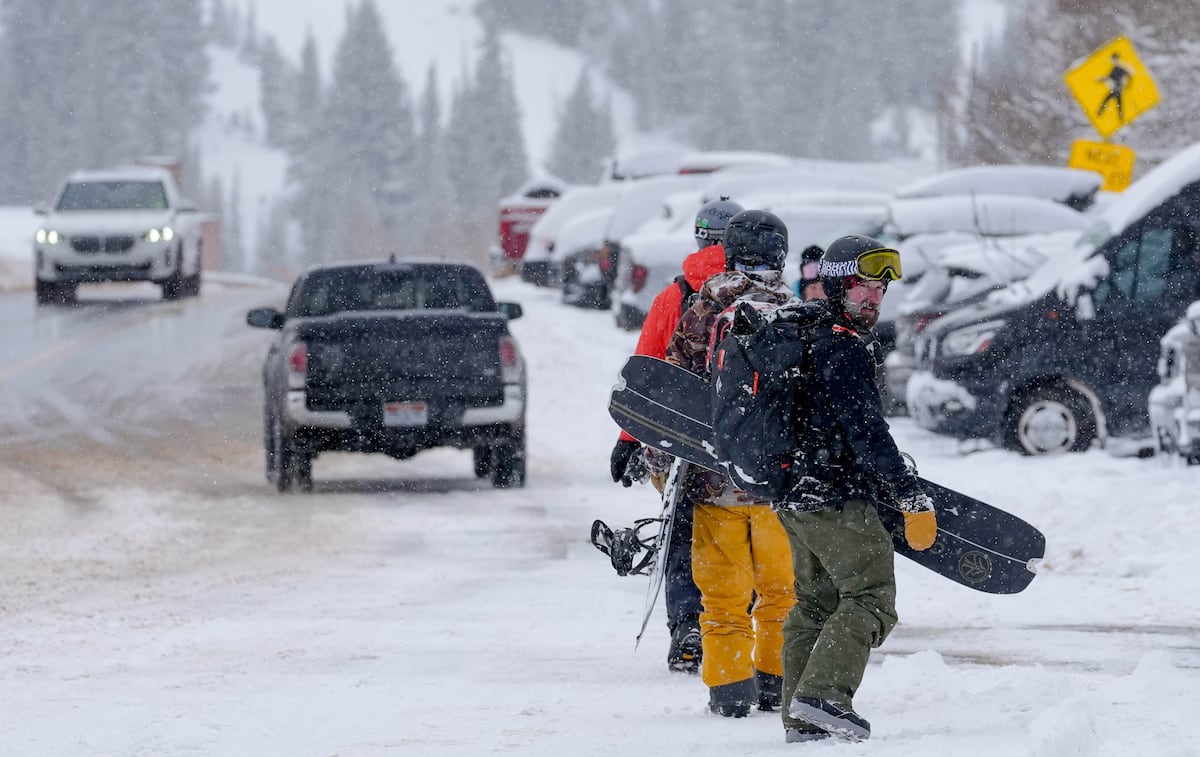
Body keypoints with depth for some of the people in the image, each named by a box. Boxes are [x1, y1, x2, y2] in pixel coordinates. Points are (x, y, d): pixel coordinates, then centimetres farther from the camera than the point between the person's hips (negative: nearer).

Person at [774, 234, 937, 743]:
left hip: (794, 499, 10)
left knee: (815, 602, 14)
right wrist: (913, 499, -21)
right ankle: (824, 693, -21)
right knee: (871, 596, -8)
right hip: (839, 499, -10)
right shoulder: (843, 347, -15)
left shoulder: (804, 336, 15)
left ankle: (802, 719, 13)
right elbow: (866, 431, -21)